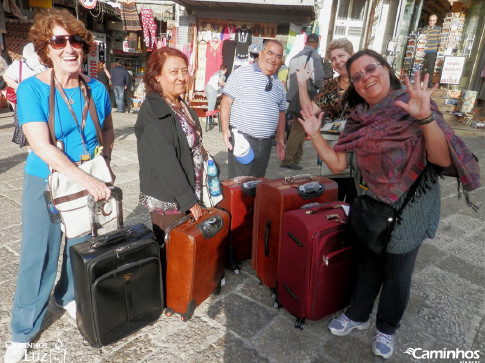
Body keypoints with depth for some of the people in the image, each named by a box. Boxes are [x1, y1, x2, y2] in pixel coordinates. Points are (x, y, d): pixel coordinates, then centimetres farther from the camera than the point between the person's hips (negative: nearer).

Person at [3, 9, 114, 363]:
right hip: (46, 183, -3)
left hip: (91, 181, 4)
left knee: (81, 248, 19)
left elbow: (108, 128, 13)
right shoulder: (31, 89, -14)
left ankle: (69, 296, 48)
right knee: (39, 257, 7)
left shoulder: (97, 89, -4)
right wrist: (87, 180, -28)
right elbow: (41, 147, -22)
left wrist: (104, 161, -2)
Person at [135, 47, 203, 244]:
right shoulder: (153, 112, -20)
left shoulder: (181, 104, 8)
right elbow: (165, 162, -23)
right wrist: (189, 200, -19)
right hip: (167, 199, -8)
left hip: (188, 193, 8)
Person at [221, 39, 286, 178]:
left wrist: (280, 139, 16)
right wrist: (225, 129, -15)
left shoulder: (279, 85, 15)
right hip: (241, 138, -5)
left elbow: (280, 113, 20)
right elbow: (226, 102, -6)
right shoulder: (241, 74, -3)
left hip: (266, 143, 6)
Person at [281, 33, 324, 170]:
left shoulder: (295, 57, 15)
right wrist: (317, 87, 4)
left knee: (297, 129, 15)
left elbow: (289, 80, 18)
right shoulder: (314, 56, -7)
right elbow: (318, 78, -16)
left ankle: (296, 158, 21)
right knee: (299, 130, -4)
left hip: (294, 99, 7)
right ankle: (287, 160, -3)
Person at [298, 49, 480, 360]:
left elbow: (443, 159, -26)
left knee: (397, 274, 14)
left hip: (408, 212, -4)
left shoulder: (412, 105, -17)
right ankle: (358, 315, 44)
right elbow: (338, 163, -2)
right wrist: (315, 134, -13)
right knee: (367, 266, 20)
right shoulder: (358, 119, -1)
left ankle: (387, 327, 40)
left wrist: (425, 117, -40)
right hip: (369, 208, 4)